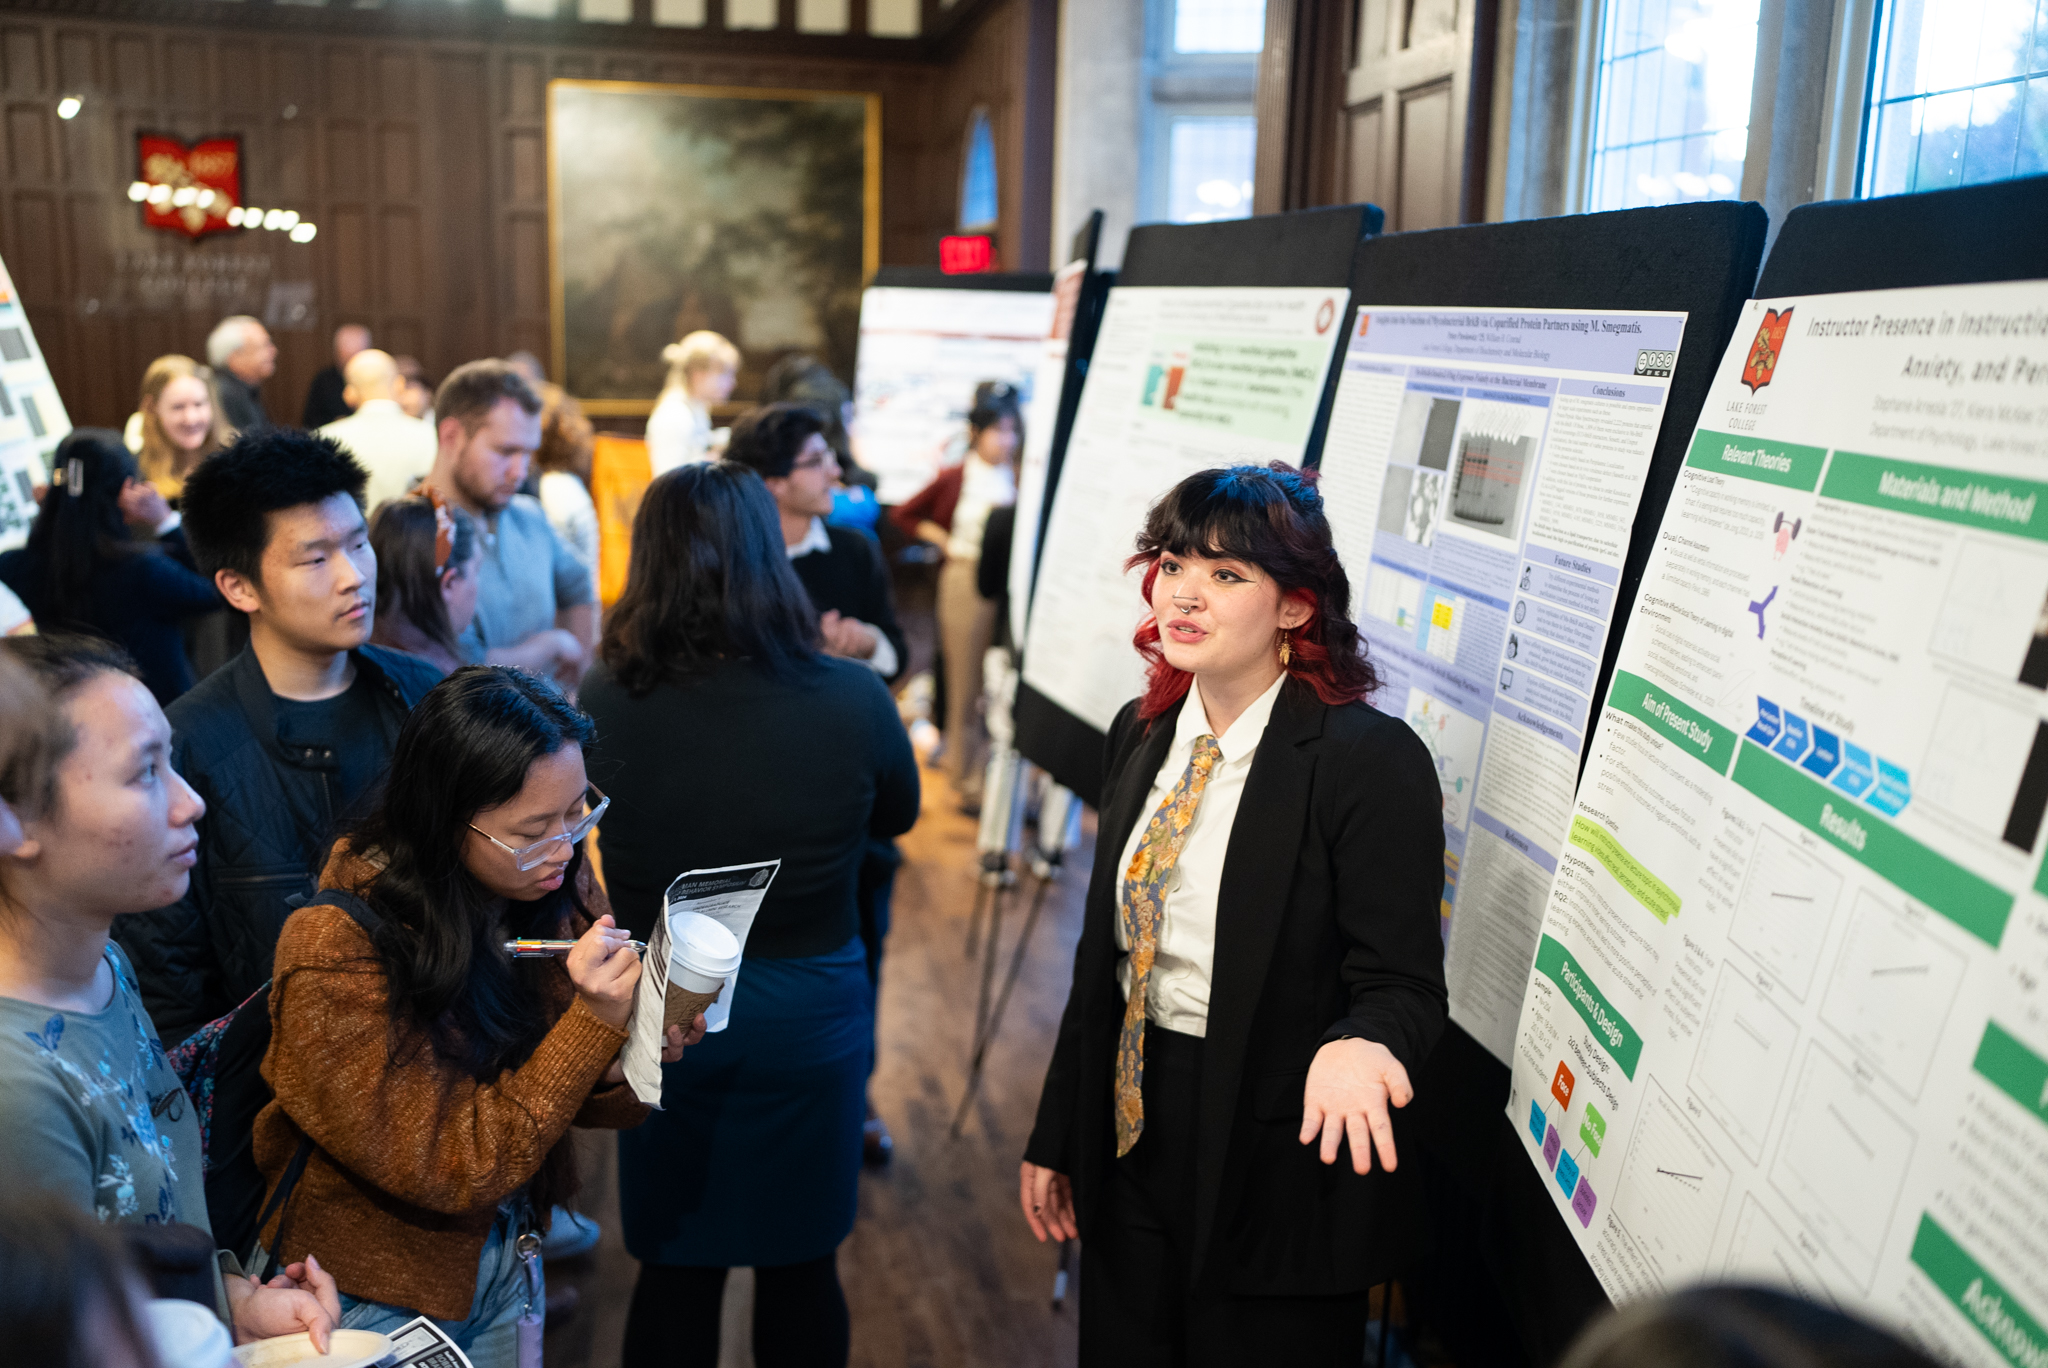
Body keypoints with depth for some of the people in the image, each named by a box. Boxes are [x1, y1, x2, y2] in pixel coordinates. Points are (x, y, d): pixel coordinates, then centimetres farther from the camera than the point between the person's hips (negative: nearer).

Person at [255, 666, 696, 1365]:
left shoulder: (555, 885, -10)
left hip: (510, 1256, 6)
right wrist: (593, 1025, -35)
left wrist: (638, 1051, -24)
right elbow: (449, 1168, -26)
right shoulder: (334, 952, -28)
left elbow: (572, 1097, -1)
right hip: (378, 1295, -5)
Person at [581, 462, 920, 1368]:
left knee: (675, 1265, 18)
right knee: (799, 1263, 19)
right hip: (808, 1009, 0)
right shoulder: (851, 699, -19)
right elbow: (898, 816, 1)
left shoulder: (602, 702, -18)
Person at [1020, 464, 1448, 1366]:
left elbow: (1404, 984, -17)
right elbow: (1103, 955, 9)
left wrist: (1359, 1046, -40)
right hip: (1129, 1142, 6)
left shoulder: (1371, 760, -18)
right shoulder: (1141, 733, 3)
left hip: (1278, 1163, -6)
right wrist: (1055, 1138, 12)